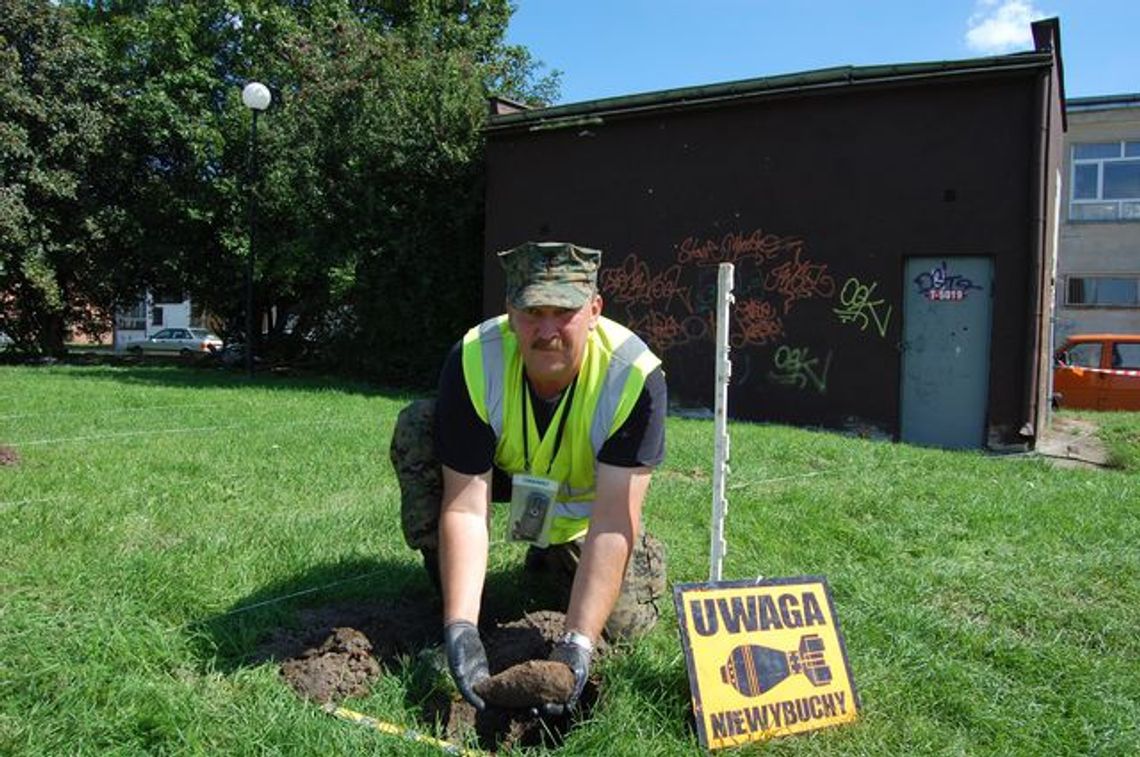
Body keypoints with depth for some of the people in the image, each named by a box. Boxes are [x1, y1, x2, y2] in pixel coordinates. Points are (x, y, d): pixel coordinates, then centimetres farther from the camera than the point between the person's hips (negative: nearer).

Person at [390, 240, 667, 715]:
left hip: (581, 505, 0)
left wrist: (577, 643, -43)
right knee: (417, 427, -27)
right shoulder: (472, 361, -31)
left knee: (627, 622, -15)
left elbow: (612, 521, -36)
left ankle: (553, 557, 20)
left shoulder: (636, 375, -33)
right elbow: (465, 506, -32)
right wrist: (461, 627, -43)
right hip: (500, 473, 0)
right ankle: (449, 603, -8)